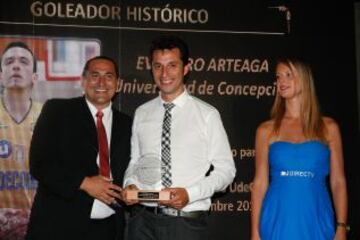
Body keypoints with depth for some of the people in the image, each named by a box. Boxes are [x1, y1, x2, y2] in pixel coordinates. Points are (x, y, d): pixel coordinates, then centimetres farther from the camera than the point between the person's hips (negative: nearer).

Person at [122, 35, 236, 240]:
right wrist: (130, 184, -5)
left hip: (187, 222, -2)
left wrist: (190, 193, -15)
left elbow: (225, 169, -2)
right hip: (143, 220, 3)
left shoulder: (207, 114, -4)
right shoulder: (141, 113, 7)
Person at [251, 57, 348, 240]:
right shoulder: (266, 130, 4)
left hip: (317, 222, 0)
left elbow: (338, 182, 5)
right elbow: (260, 183, 4)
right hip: (278, 223, 0)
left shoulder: (328, 127, 5)